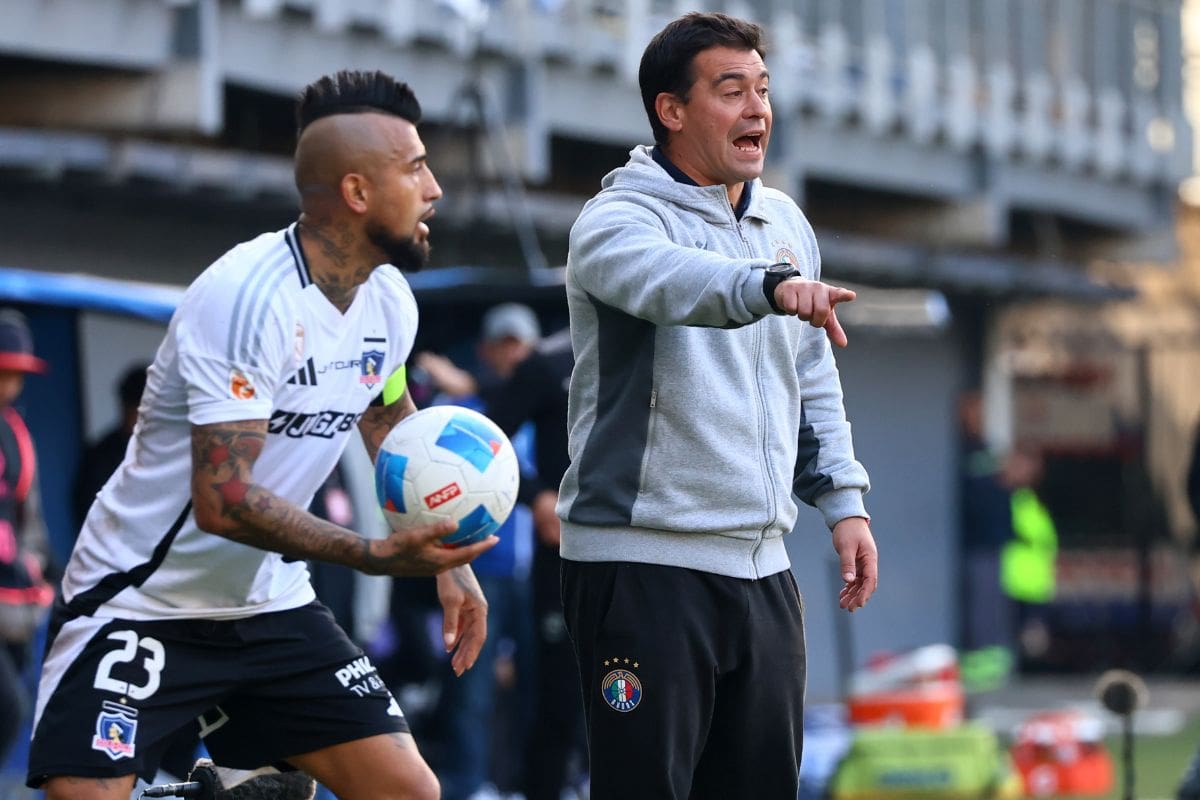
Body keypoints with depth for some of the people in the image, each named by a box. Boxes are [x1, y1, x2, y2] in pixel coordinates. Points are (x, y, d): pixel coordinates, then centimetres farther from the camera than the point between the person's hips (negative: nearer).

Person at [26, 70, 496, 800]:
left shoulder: (389, 300, -1)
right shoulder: (249, 297, -25)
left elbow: (392, 424, 20)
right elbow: (223, 500, -30)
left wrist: (447, 557, 11)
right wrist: (378, 556, -33)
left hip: (272, 605, 7)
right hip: (143, 605, -7)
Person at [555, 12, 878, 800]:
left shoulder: (785, 222, 13)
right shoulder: (618, 220, -9)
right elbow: (671, 279, -34)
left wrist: (843, 499, 12)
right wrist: (773, 286, -51)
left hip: (762, 565, 7)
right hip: (645, 564, -7)